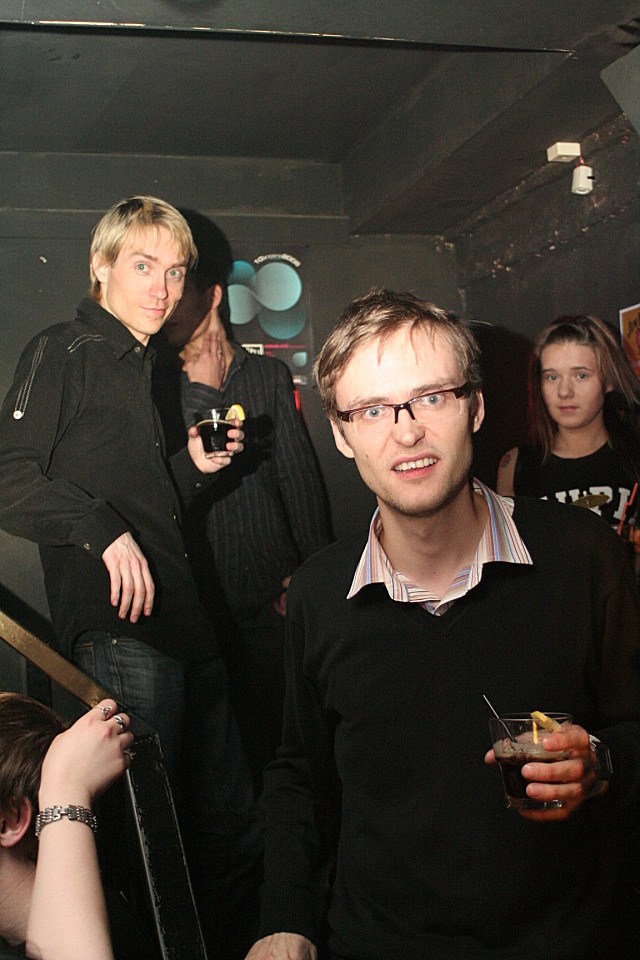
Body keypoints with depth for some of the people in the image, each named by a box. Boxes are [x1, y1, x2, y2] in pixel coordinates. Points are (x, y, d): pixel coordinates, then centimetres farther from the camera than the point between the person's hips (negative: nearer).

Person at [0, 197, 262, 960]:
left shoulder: (149, 369, 24)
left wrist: (194, 465, 10)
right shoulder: (63, 353, 0)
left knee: (234, 834, 10)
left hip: (191, 632, 8)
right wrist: (104, 529, -19)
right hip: (121, 632, -8)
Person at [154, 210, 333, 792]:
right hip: (197, 597, 0)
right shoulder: (161, 384, 8)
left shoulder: (269, 376, 9)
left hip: (269, 592, 0)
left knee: (284, 722, 4)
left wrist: (309, 568, -3)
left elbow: (300, 475, 4)